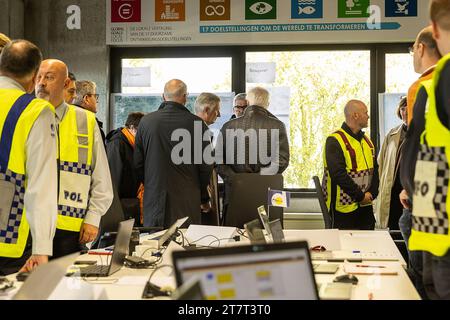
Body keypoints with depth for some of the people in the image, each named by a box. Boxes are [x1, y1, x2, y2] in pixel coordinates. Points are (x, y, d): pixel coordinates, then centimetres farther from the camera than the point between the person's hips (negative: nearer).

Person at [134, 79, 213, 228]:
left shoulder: (146, 122, 1)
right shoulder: (196, 123, -7)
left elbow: (138, 164, 7)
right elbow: (206, 166, -2)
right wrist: (204, 199, 12)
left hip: (154, 200, 2)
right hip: (187, 203, -2)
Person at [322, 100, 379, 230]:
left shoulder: (366, 141, 14)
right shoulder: (335, 141, -12)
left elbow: (375, 169, 13)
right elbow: (338, 174, -21)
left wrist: (372, 193, -4)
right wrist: (360, 196, -17)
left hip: (366, 206, 8)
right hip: (345, 208, -7)